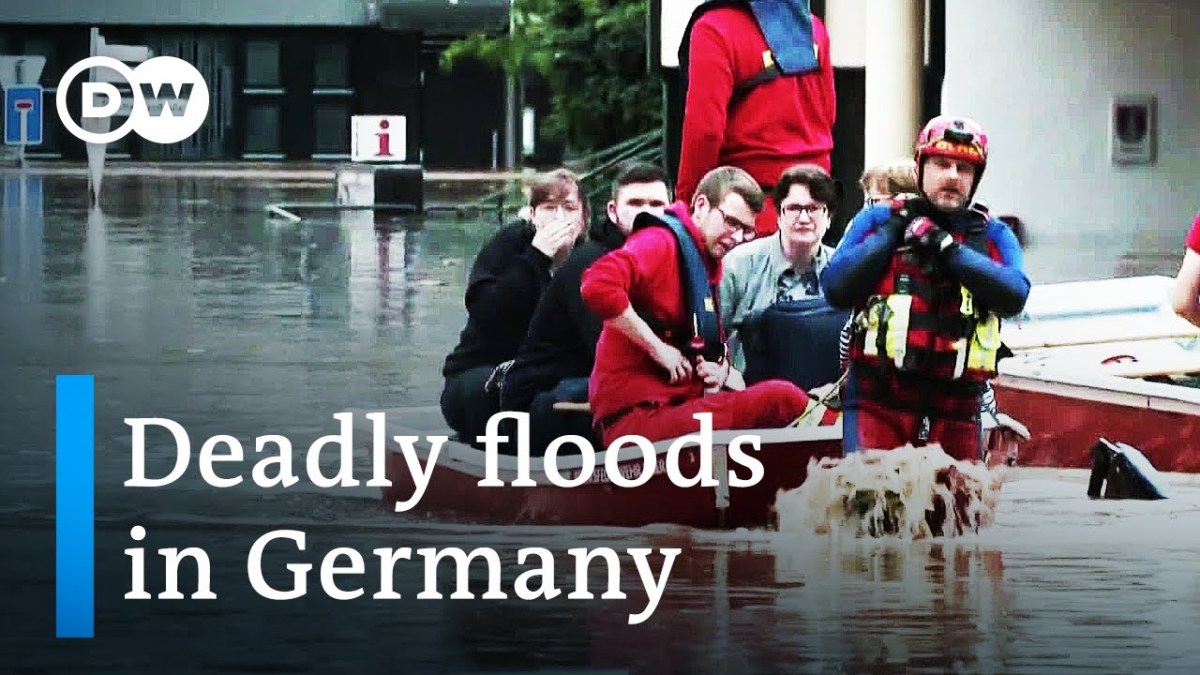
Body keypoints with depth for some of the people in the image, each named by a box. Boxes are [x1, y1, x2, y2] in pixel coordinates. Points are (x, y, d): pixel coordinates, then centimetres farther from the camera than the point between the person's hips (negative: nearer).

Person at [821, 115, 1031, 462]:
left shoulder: (993, 236, 13)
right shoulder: (876, 221, 12)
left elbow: (1014, 296, -7)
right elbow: (836, 288, -2)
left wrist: (946, 247, -10)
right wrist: (890, 234, -3)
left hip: (956, 412, 2)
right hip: (877, 403, -2)